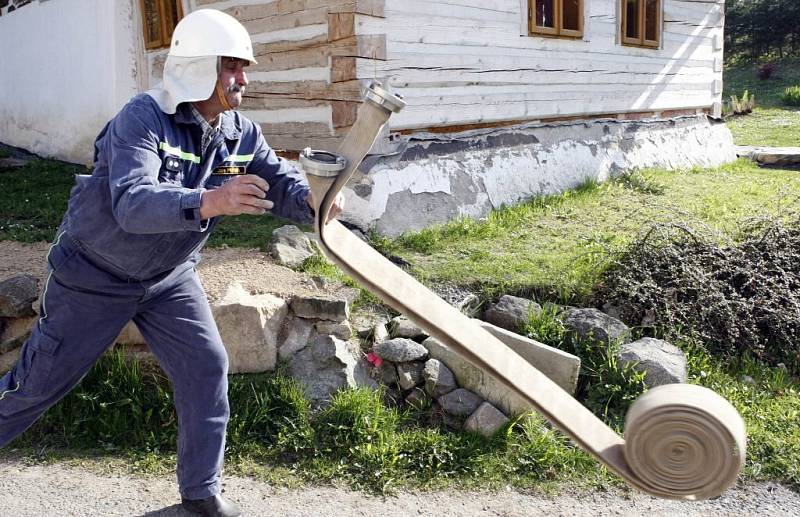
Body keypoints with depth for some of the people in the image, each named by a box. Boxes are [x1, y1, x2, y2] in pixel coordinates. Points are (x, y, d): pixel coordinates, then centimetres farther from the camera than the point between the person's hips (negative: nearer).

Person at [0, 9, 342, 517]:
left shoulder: (242, 134, -8)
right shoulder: (143, 119, -27)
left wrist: (312, 199, -33)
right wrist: (207, 202, -58)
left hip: (170, 276, 5)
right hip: (96, 277, -5)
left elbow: (281, 181, -8)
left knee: (208, 368, -1)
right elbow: (132, 204, -40)